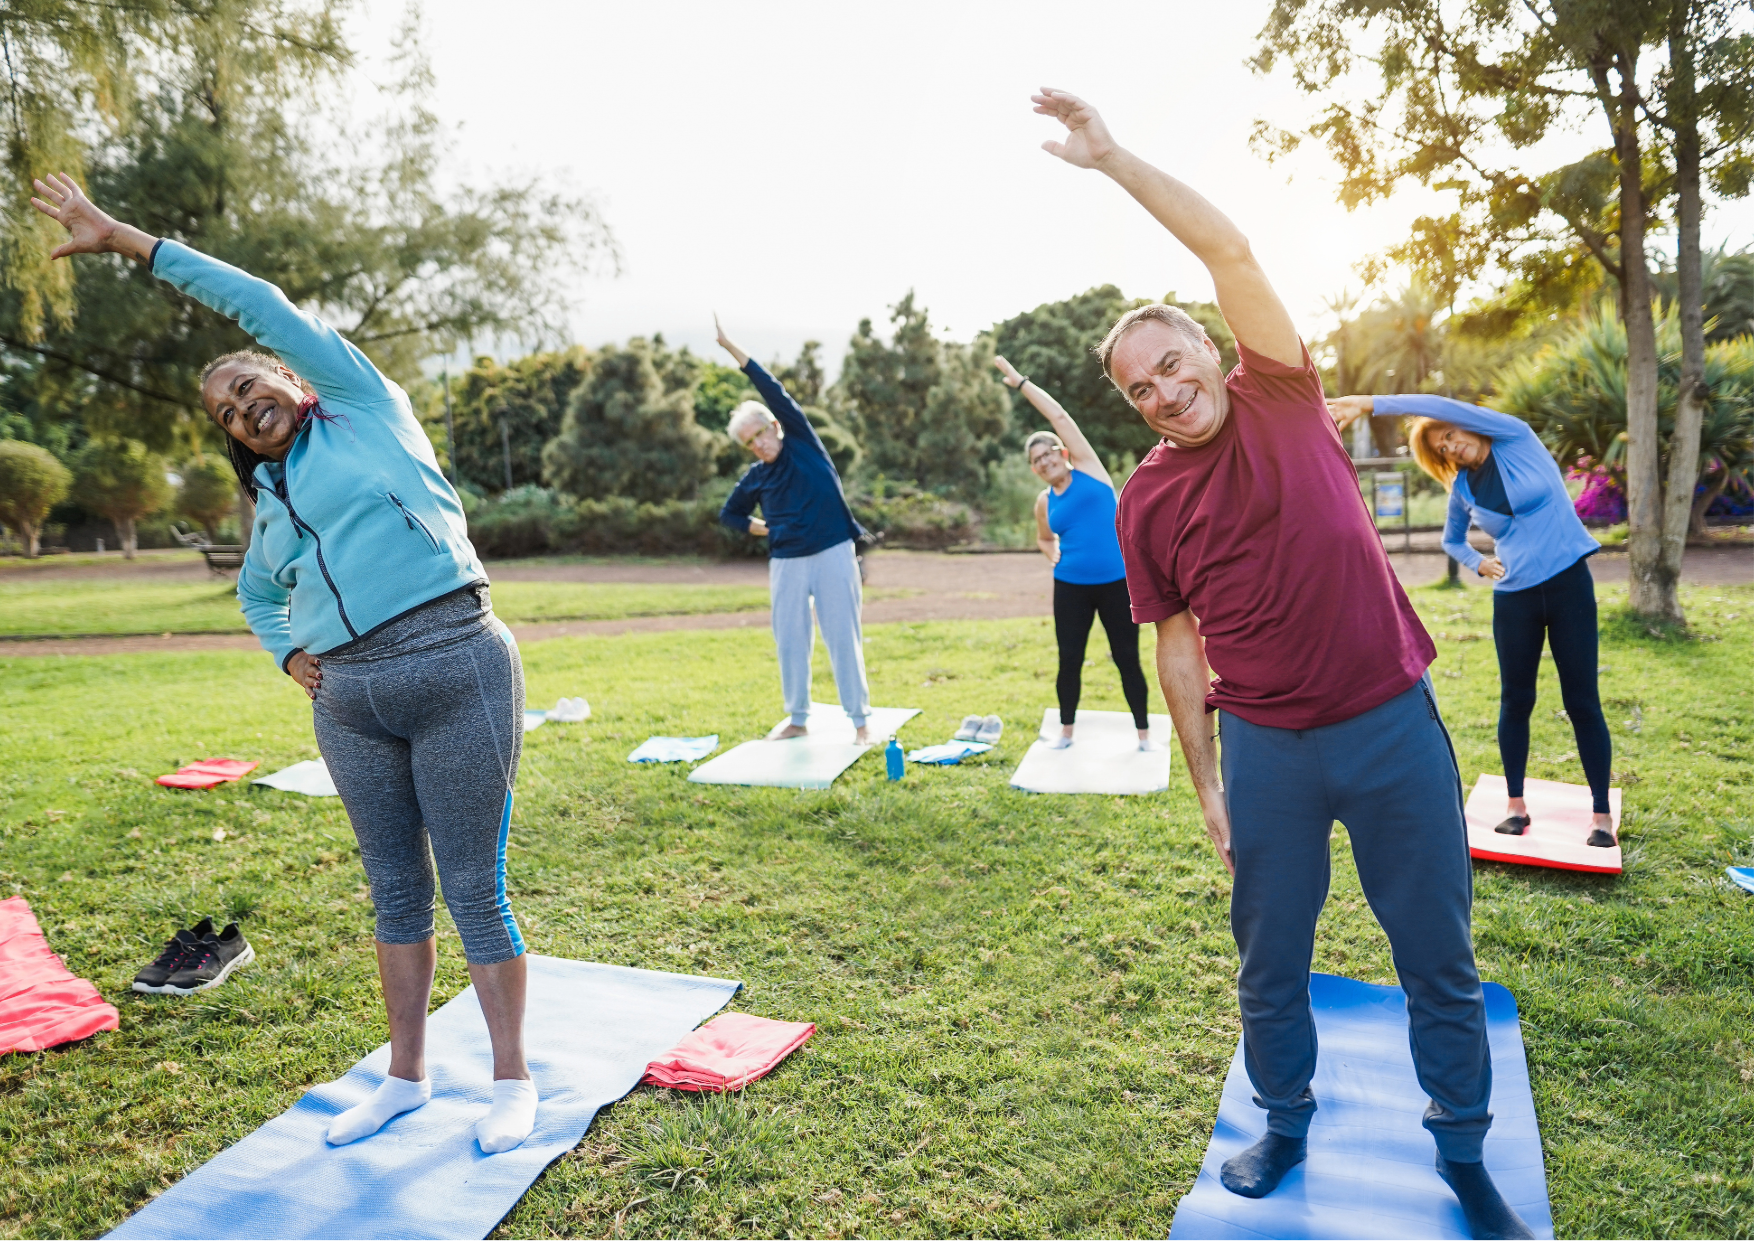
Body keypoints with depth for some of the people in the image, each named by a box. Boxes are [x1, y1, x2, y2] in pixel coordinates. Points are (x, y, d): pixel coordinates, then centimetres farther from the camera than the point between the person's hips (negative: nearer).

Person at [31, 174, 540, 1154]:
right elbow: (257, 593, 38)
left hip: (456, 671, -6)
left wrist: (123, 238, 6)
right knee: (397, 891, 14)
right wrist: (288, 654, 17)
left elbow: (262, 306, 1)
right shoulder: (273, 505, 22)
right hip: (349, 704, 6)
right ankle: (408, 1078, 28)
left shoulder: (365, 406, 7)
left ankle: (513, 1082, 13)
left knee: (474, 890, -1)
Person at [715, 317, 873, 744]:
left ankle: (860, 719, 7)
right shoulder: (754, 478, 9)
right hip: (786, 562, 4)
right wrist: (760, 528, 5)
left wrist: (732, 348, -13)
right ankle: (797, 718, 21)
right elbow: (728, 514, 24)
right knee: (789, 640, 6)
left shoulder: (803, 443, 1)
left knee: (843, 636, -1)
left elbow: (776, 393, -9)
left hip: (833, 553, -4)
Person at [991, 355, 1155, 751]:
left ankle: (1144, 733, 17)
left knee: (1127, 659, 4)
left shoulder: (1087, 467, 0)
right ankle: (1066, 731, 24)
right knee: (1070, 660, 5)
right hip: (1071, 587, 3)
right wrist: (1053, 554, 6)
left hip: (1116, 582, -3)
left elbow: (1059, 416, -4)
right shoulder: (1045, 502, 8)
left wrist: (1019, 381, 0)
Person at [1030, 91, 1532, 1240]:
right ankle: (1287, 1127, 37)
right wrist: (1207, 781, 5)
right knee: (1271, 961, 13)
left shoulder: (1283, 401, -2)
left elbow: (1233, 254, -14)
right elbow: (1179, 644, 5)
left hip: (1393, 723, -1)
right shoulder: (1145, 504, 1)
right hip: (1266, 748, 2)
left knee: (1440, 956, 10)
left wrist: (1113, 157, -14)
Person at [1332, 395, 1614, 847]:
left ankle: (1602, 814, 11)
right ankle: (1516, 805, 21)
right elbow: (1452, 540, 23)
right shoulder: (1462, 488, 5)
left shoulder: (1516, 438, -6)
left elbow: (1442, 407, -20)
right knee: (1515, 702, 8)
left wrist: (1370, 403, -24)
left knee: (1582, 702, 1)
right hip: (1513, 597, 4)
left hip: (1568, 584, -3)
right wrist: (1477, 563, 0)